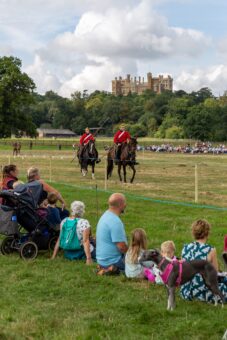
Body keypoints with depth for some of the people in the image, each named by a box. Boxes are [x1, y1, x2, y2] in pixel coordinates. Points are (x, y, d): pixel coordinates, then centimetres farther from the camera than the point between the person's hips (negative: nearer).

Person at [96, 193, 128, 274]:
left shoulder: (106, 215, 8)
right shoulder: (115, 222, -23)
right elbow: (121, 246, -24)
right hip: (113, 261, -10)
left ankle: (107, 267, 6)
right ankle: (115, 268, -9)